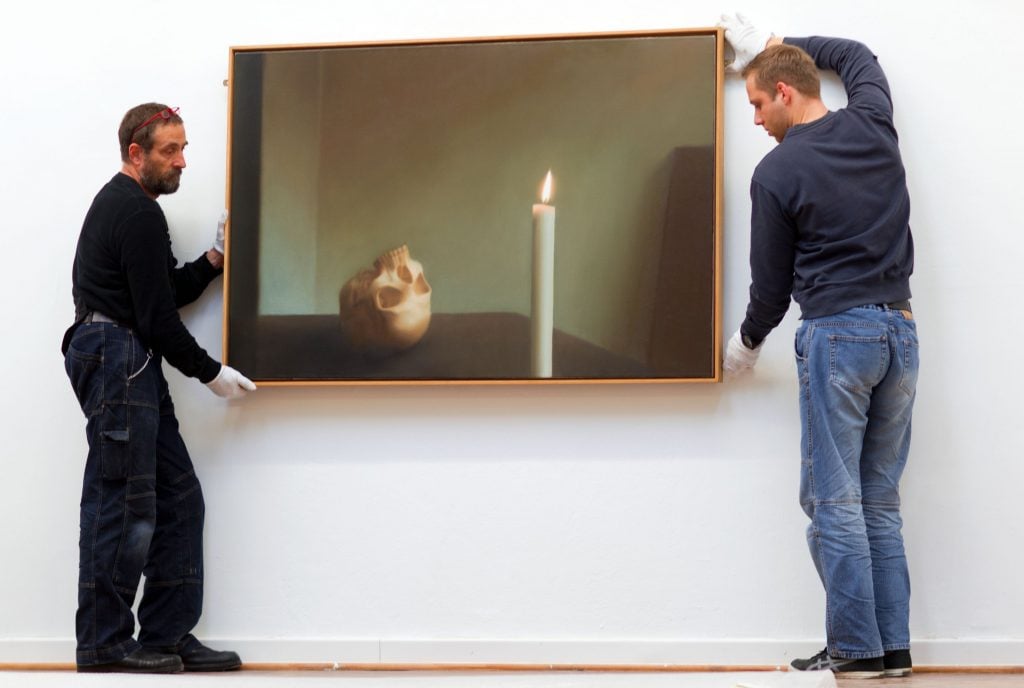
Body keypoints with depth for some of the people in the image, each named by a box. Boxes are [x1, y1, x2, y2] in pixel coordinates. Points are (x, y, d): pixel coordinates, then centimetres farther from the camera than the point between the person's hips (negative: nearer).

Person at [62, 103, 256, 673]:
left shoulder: (121, 205, 21)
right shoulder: (137, 213, -13)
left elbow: (167, 293, 23)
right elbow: (156, 314, -15)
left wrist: (216, 258, 10)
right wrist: (210, 373, -5)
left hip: (129, 363, 11)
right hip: (118, 359, -11)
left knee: (178, 498, 9)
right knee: (123, 504, -8)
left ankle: (167, 634, 10)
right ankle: (104, 644, -2)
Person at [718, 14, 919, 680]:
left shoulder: (778, 173, -7)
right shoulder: (873, 125, 6)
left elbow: (773, 280, 2)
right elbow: (858, 55, 30)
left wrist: (747, 342, 20)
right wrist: (777, 45, 32)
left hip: (836, 336, -6)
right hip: (900, 331, 6)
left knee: (835, 503, -1)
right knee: (880, 504, 10)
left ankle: (856, 650, -2)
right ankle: (893, 649, 9)